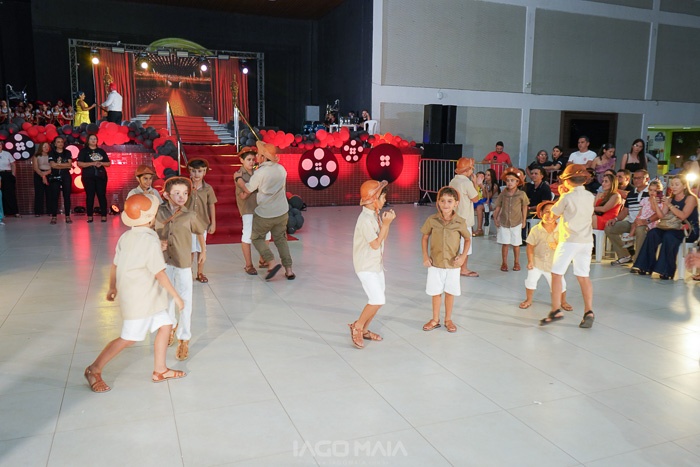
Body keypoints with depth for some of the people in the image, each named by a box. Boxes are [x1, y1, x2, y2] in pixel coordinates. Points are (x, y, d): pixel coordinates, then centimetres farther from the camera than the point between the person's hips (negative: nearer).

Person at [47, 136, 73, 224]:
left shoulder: (67, 153, 12)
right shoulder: (51, 153, 8)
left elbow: (70, 164, -2)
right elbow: (52, 165, -6)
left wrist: (58, 164, -8)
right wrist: (65, 166, -6)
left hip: (66, 176, 1)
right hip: (55, 177, -1)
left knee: (67, 196, -2)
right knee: (54, 196, -5)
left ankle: (67, 216, 0)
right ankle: (53, 217, -4)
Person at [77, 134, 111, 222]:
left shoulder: (101, 151, 17)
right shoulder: (83, 151, 9)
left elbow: (109, 163, 15)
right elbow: (79, 164, -2)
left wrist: (101, 163, -6)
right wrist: (92, 163, -11)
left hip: (101, 176, 2)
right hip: (88, 177, -2)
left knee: (102, 195, -4)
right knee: (90, 196, -3)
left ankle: (104, 215, -2)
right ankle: (90, 216, 1)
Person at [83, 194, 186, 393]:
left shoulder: (126, 237, 5)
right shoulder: (151, 241, -20)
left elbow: (115, 264, 12)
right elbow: (160, 273, -20)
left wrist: (112, 287, 26)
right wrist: (175, 296, -11)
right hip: (140, 298, -9)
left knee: (165, 325, 13)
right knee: (129, 338, 1)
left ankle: (160, 370, 23)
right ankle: (94, 370, 16)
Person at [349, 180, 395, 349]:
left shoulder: (376, 215, 7)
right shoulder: (365, 219, -21)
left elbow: (383, 238, 12)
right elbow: (375, 244, -20)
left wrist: (387, 222, -2)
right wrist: (386, 223, -17)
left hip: (377, 265, 9)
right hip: (366, 267, -9)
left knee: (378, 300, 12)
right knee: (378, 300, -15)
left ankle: (364, 330, 28)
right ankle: (357, 326, 6)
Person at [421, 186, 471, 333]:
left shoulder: (460, 222, -9)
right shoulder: (432, 220, -8)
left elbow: (467, 239, 5)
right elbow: (425, 237, 4)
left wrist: (463, 256, -8)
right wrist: (425, 256, -4)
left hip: (453, 263, 0)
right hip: (435, 263, 0)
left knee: (450, 292, 11)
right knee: (436, 292, 11)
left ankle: (448, 319, 29)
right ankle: (435, 320, 27)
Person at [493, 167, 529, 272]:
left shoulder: (521, 194, -5)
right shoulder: (503, 194, -1)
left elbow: (524, 207, 4)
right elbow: (498, 207, 7)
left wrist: (524, 221, 5)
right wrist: (495, 218, 3)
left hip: (516, 223, -1)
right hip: (504, 222, 1)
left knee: (516, 243, 7)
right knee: (505, 243, 4)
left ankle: (516, 263, 23)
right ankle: (504, 263, 16)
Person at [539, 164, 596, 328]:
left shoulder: (567, 198, -10)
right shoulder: (590, 196, 8)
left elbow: (554, 212, 3)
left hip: (569, 241, -6)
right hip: (586, 241, 6)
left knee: (556, 274, -1)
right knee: (583, 276, 11)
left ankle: (556, 310, -5)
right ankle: (589, 311, 8)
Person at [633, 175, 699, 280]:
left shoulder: (691, 198, -3)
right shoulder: (670, 199, 14)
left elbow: (683, 216, -18)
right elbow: (661, 216, 2)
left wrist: (669, 205, -20)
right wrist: (655, 203, -11)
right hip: (672, 228, 6)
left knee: (668, 236, -34)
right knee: (652, 233, -20)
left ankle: (666, 271, -27)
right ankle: (646, 267, -19)